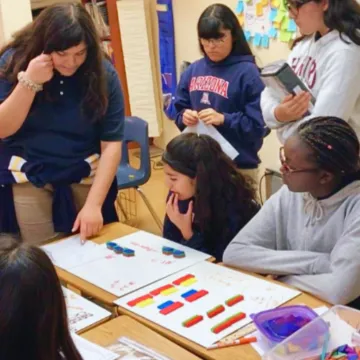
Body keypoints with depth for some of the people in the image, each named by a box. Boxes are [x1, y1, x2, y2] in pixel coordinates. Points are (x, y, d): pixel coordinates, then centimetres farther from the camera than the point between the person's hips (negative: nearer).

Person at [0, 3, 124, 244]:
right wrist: (29, 82, -25)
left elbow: (111, 143, -12)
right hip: (28, 175, 0)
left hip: (87, 175, 1)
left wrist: (94, 204, -19)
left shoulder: (103, 73, -12)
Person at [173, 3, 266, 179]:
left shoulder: (247, 72, -10)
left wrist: (224, 119, -26)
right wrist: (184, 117, -9)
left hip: (238, 167, -5)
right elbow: (179, 110, 13)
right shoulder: (193, 70, 6)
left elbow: (258, 125, -13)